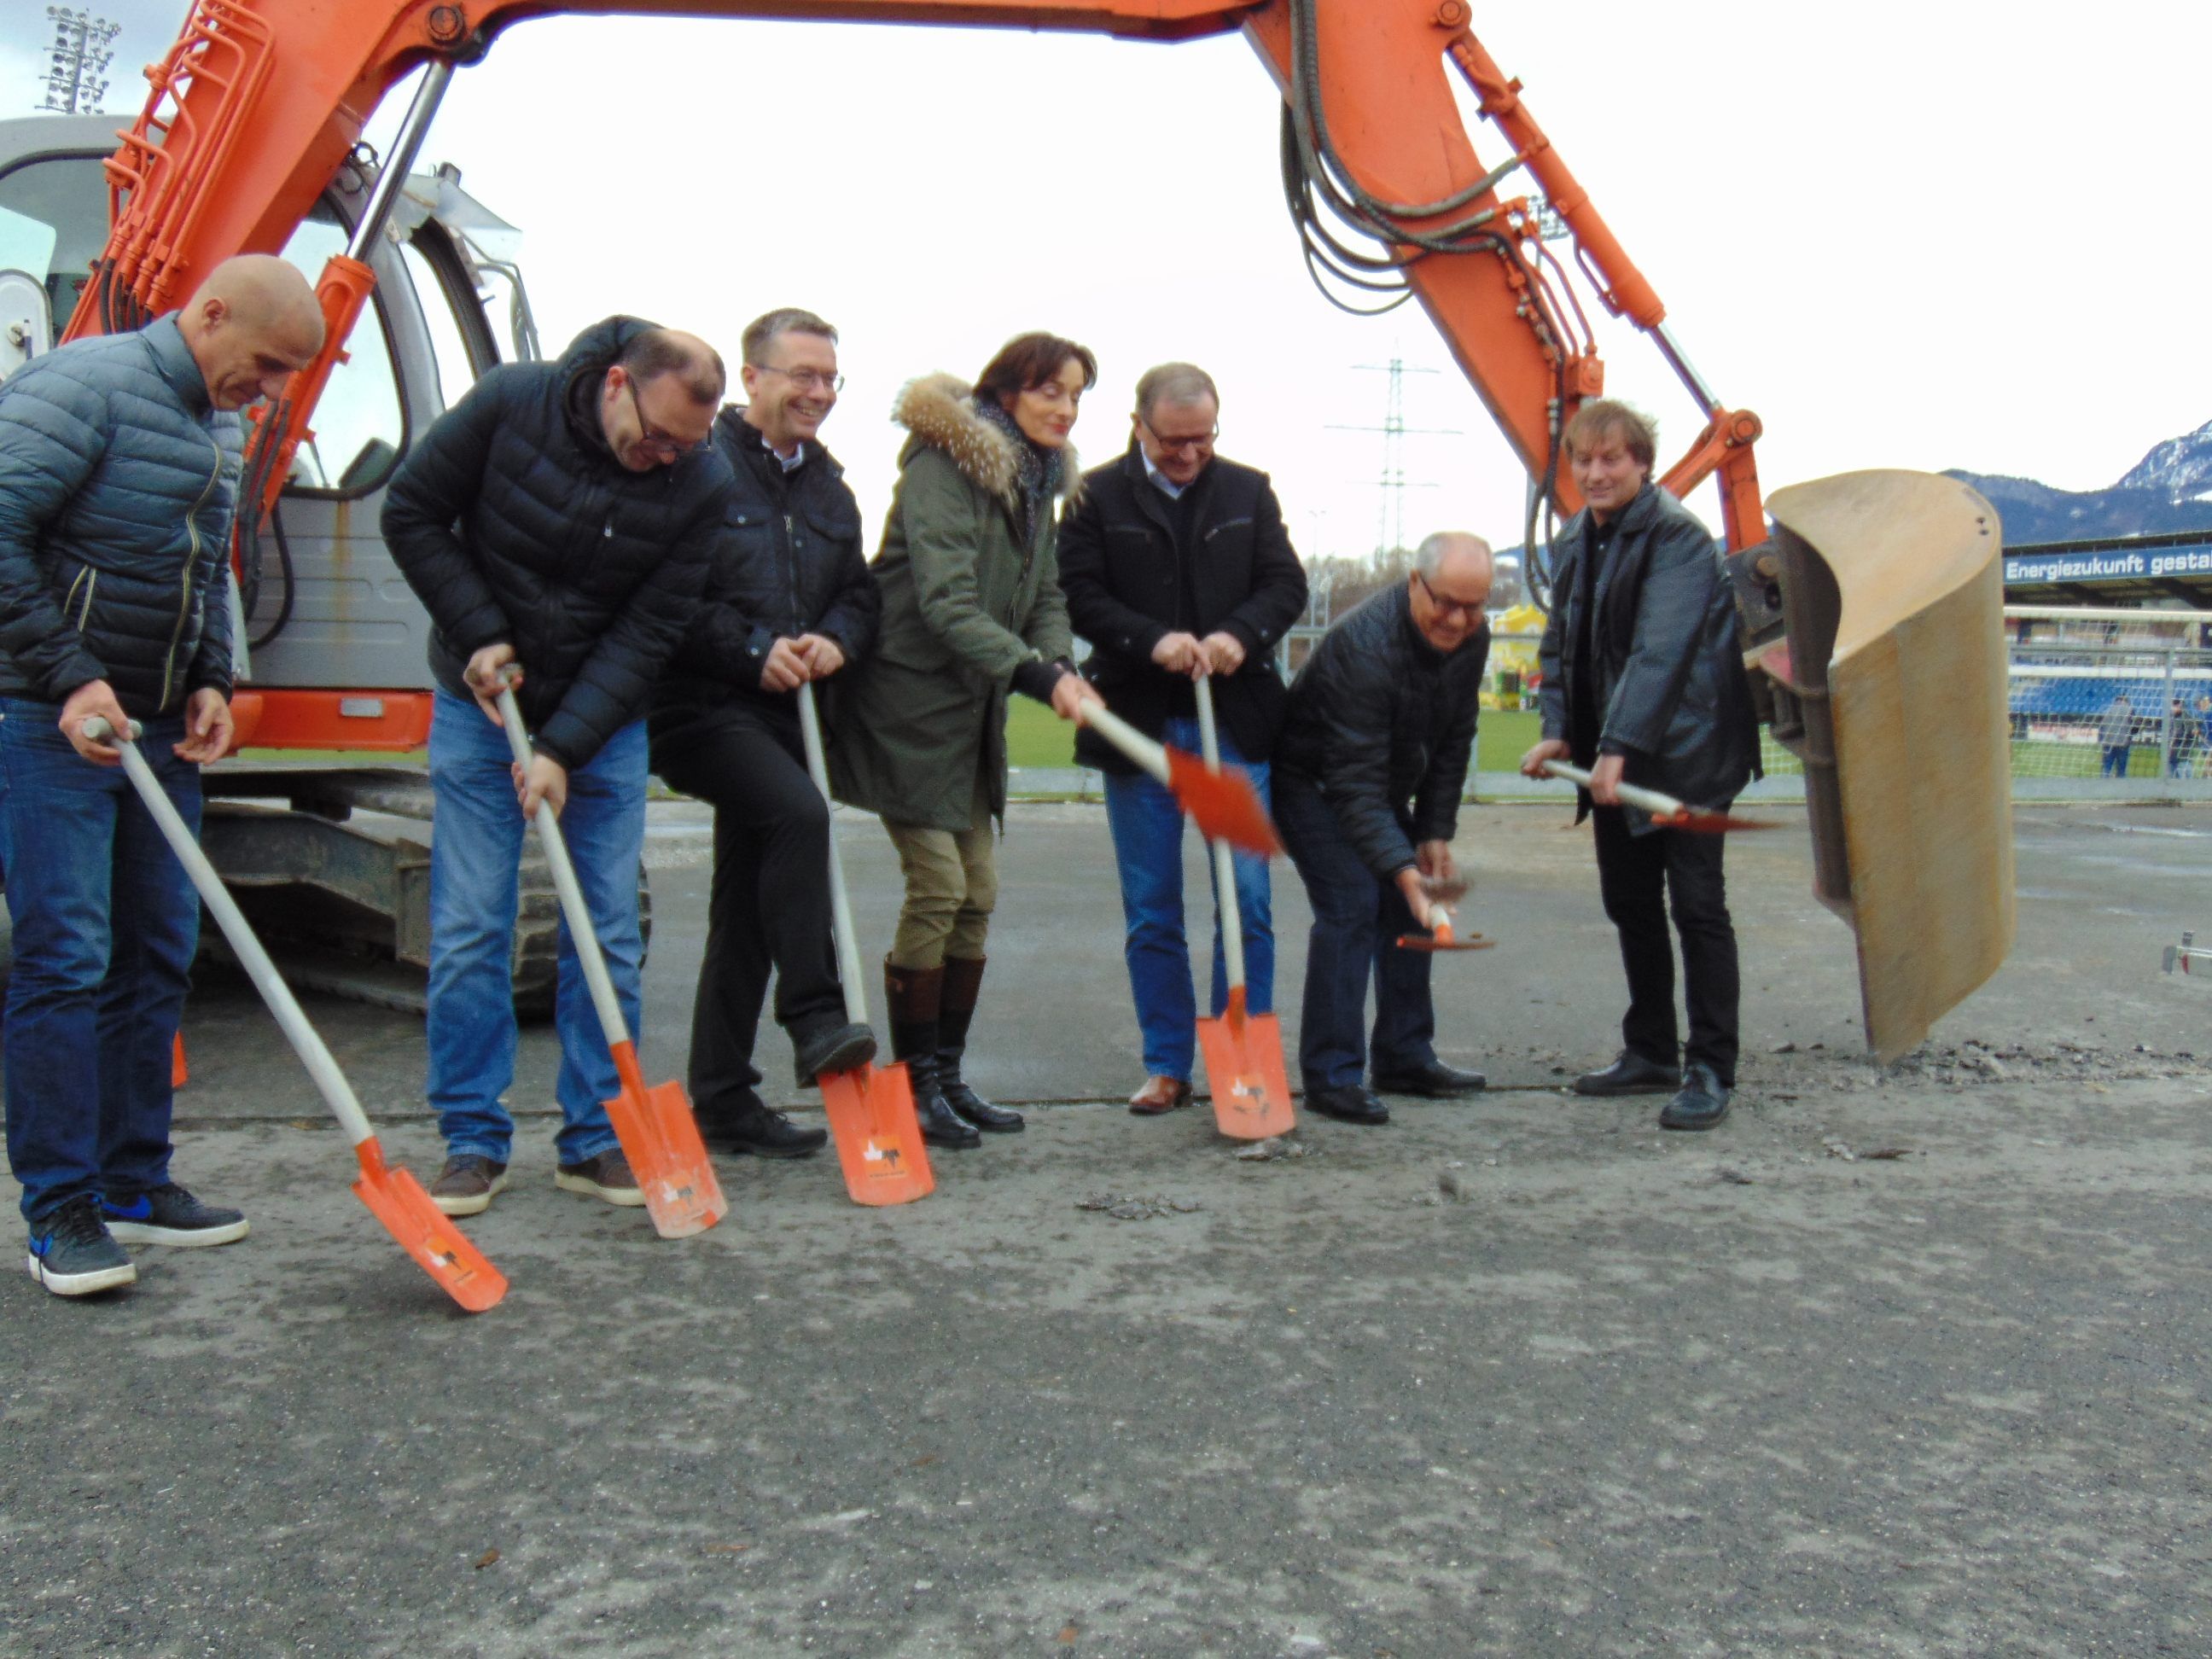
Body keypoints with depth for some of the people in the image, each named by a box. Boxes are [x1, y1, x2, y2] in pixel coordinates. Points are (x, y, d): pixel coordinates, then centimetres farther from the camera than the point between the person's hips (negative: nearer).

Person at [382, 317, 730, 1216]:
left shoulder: (703, 486, -13)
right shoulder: (511, 402, -15)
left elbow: (649, 631, -12)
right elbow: (411, 512, -4)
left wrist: (563, 750, -18)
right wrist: (479, 633, -11)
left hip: (605, 721, 1)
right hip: (482, 705, -1)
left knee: (608, 936, 1)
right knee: (468, 931, -3)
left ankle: (595, 1140, 11)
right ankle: (473, 1142, 8)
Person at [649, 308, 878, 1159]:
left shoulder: (829, 486, 17)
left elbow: (859, 591, 19)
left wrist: (836, 638, -3)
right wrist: (753, 650, -17)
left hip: (789, 711, 7)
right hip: (703, 705, -7)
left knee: (748, 906, 9)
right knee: (799, 813, -32)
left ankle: (722, 1097, 17)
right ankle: (814, 1021, -24)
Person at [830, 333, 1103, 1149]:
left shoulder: (1038, 482, 12)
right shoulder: (943, 468, -16)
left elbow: (1046, 599, 8)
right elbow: (946, 605, -25)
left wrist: (1061, 666, -13)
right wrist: (1040, 675, -34)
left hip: (974, 713, 9)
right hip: (910, 702, -9)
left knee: (977, 892, 8)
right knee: (937, 885, -10)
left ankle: (949, 1075, 19)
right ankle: (913, 1086, 2)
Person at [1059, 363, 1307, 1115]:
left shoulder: (1248, 490, 8)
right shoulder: (1098, 496, 1)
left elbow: (1286, 583, 4)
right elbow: (1080, 597, -6)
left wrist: (1241, 634, -16)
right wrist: (1151, 641, -21)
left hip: (1235, 724, 1)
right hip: (1137, 728, -1)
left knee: (1247, 902, 2)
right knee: (1151, 911, 6)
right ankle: (1167, 1067, 17)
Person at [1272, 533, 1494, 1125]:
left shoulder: (1472, 638, -10)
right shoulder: (1365, 643, -35)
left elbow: (1453, 743, 2)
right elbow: (1357, 780, -38)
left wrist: (1436, 835, -3)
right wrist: (1401, 866, -45)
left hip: (1385, 787, 8)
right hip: (1311, 780, -8)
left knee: (1411, 905, 4)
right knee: (1351, 903, -19)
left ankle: (1406, 1058, 15)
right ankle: (1332, 1076, -13)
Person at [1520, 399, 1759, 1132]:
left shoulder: (1678, 536, -14)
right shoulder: (1574, 541, 11)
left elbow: (1660, 650, -24)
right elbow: (1560, 646, 14)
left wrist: (1619, 747, -31)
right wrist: (1558, 732, 0)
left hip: (1684, 751, -8)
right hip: (1612, 758, 8)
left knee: (1696, 905, -5)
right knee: (1629, 902, 13)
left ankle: (1710, 1070, 2)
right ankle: (1651, 1054, 25)